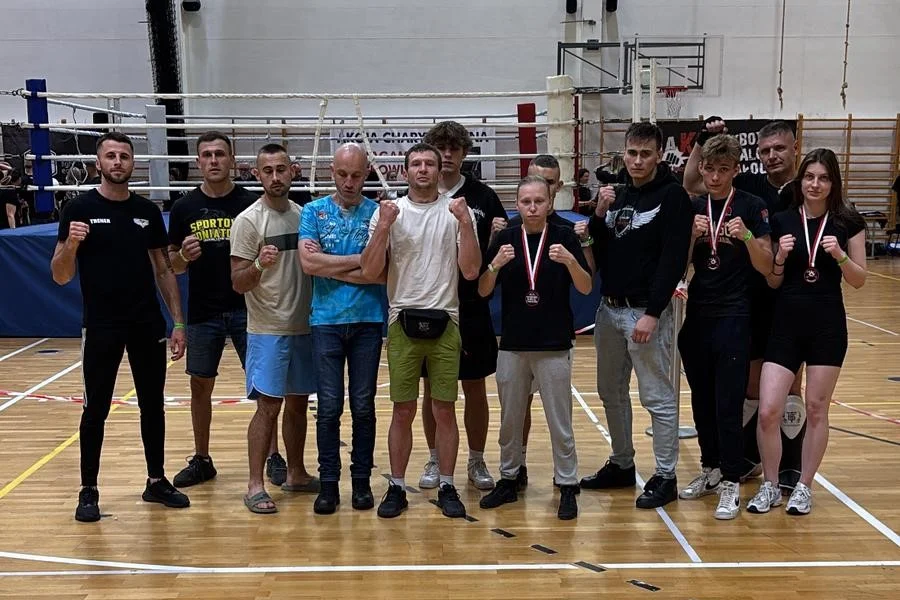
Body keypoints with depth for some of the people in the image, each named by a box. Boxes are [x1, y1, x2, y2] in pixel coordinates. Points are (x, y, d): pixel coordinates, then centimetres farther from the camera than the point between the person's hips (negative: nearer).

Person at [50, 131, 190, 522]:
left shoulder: (148, 211, 6)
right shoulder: (81, 209, -5)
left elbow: (163, 270, 10)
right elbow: (60, 276, -5)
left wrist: (178, 321, 4)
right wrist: (70, 245, -26)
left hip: (148, 325, 4)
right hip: (101, 327, -3)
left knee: (153, 404, 11)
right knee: (96, 409, 4)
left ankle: (156, 482, 23)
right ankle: (88, 491, 16)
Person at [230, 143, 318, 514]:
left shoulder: (304, 215, 9)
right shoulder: (248, 220, -9)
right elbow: (238, 283, -13)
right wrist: (259, 265, -30)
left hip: (304, 327, 6)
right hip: (268, 330, -6)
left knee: (298, 403, 13)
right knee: (268, 406, -5)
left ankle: (296, 474, 26)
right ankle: (255, 486, 4)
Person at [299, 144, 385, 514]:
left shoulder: (378, 213, 2)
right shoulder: (314, 211, 5)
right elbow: (308, 262, -9)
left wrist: (330, 267, -8)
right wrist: (360, 260, -7)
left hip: (367, 320, 0)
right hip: (326, 321, 0)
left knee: (363, 406, 6)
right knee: (329, 407, 2)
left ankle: (361, 480, 18)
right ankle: (328, 483, 12)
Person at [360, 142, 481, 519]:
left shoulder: (458, 212, 2)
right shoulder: (388, 212, 3)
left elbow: (470, 271, -6)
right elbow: (370, 273, -4)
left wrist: (465, 223, -15)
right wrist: (384, 227, -15)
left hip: (445, 322, 0)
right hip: (403, 322, 0)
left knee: (444, 410, 7)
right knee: (403, 411, 6)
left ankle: (446, 487, 18)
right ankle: (397, 488, 17)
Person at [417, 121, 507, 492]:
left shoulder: (483, 196, 2)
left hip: (471, 308, 0)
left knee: (475, 388, 8)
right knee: (432, 389, 11)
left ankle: (476, 462, 22)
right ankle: (435, 461, 25)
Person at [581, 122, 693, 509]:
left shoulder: (672, 196, -7)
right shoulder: (618, 195, 13)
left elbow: (673, 260, -15)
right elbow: (599, 252, 12)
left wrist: (652, 313, -20)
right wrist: (599, 215, -4)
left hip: (646, 312, -7)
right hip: (609, 308, 7)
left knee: (657, 397, -2)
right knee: (611, 392, 14)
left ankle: (665, 477, 8)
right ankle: (621, 464, 29)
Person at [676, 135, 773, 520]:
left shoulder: (751, 206, -4)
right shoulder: (693, 208, 8)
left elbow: (766, 266, -6)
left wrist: (746, 236, -23)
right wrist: (692, 234, -10)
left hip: (733, 317, -4)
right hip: (697, 316, 5)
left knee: (728, 404, -3)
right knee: (702, 400, 12)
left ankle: (731, 483, 6)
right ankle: (711, 469, 26)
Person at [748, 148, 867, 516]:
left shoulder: (847, 222, 0)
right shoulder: (782, 221, 2)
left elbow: (859, 281, 1)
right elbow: (772, 283, 6)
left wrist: (840, 255, -15)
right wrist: (780, 257, -13)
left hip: (828, 324, -1)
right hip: (786, 323, 1)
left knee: (816, 410, 8)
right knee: (768, 410, -5)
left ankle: (803, 487, 22)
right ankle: (770, 486, 13)